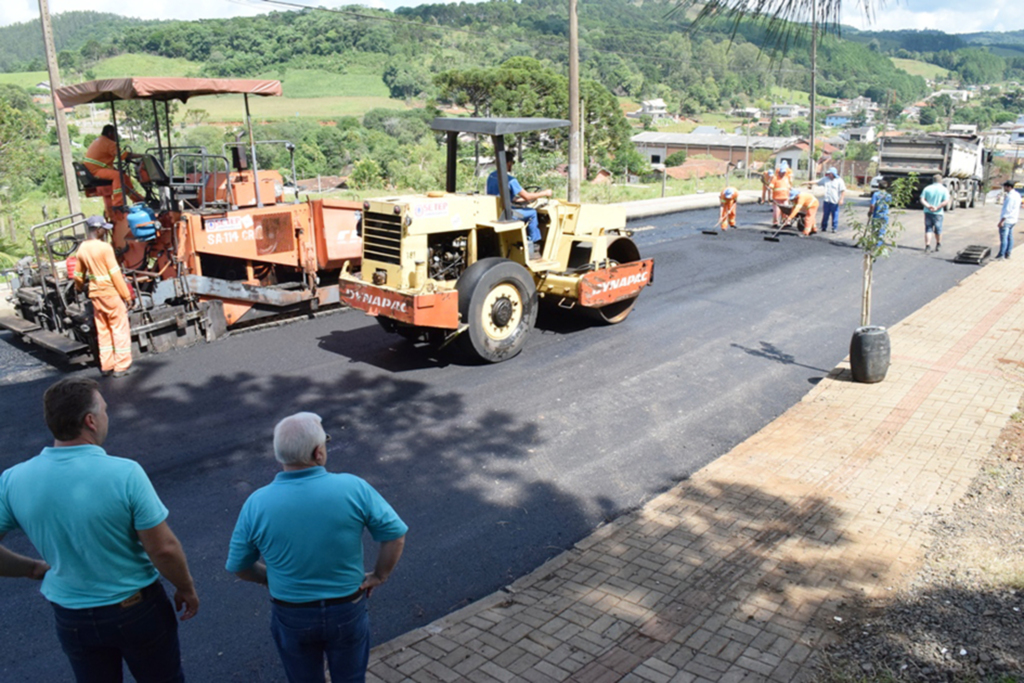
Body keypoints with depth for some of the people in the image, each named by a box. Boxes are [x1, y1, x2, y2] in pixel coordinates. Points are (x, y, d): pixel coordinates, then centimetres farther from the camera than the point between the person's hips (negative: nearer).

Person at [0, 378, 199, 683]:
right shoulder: (125, 473, -26)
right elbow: (163, 548, -21)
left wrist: (32, 568, 8)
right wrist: (186, 589, -3)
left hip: (72, 619, 3)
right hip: (137, 609, -3)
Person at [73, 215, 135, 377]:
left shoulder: (82, 249, 6)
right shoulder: (104, 247, -14)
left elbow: (78, 274, 17)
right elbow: (115, 273, -15)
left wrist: (79, 288, 36)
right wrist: (126, 295, -10)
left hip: (95, 294, 7)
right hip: (111, 293, -7)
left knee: (102, 330, 13)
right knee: (120, 328, 0)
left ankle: (106, 365, 17)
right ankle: (122, 366, 1)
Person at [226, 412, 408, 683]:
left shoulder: (257, 503, -17)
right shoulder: (353, 488, -21)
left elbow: (238, 566, -4)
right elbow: (395, 535, -15)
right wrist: (379, 575, 0)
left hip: (291, 617, 1)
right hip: (347, 611, 0)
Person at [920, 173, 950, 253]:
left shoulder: (927, 189, 4)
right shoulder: (944, 190, -1)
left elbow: (922, 200, -6)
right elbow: (946, 201, -13)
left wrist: (928, 206, -16)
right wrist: (937, 208, -15)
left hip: (928, 212, 1)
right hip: (938, 213, -1)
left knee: (928, 229, 3)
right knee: (938, 229, 15)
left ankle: (927, 246, -10)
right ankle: (938, 245, 29)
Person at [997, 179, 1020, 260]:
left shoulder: (1010, 196, -19)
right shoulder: (1017, 195, 12)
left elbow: (1007, 210, -23)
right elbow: (1017, 208, 18)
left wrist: (1001, 221, -22)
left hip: (1006, 220, -10)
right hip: (1013, 220, 10)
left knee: (1004, 238, -7)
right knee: (1009, 237, 12)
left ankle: (1001, 255, -6)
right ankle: (1007, 254, 17)